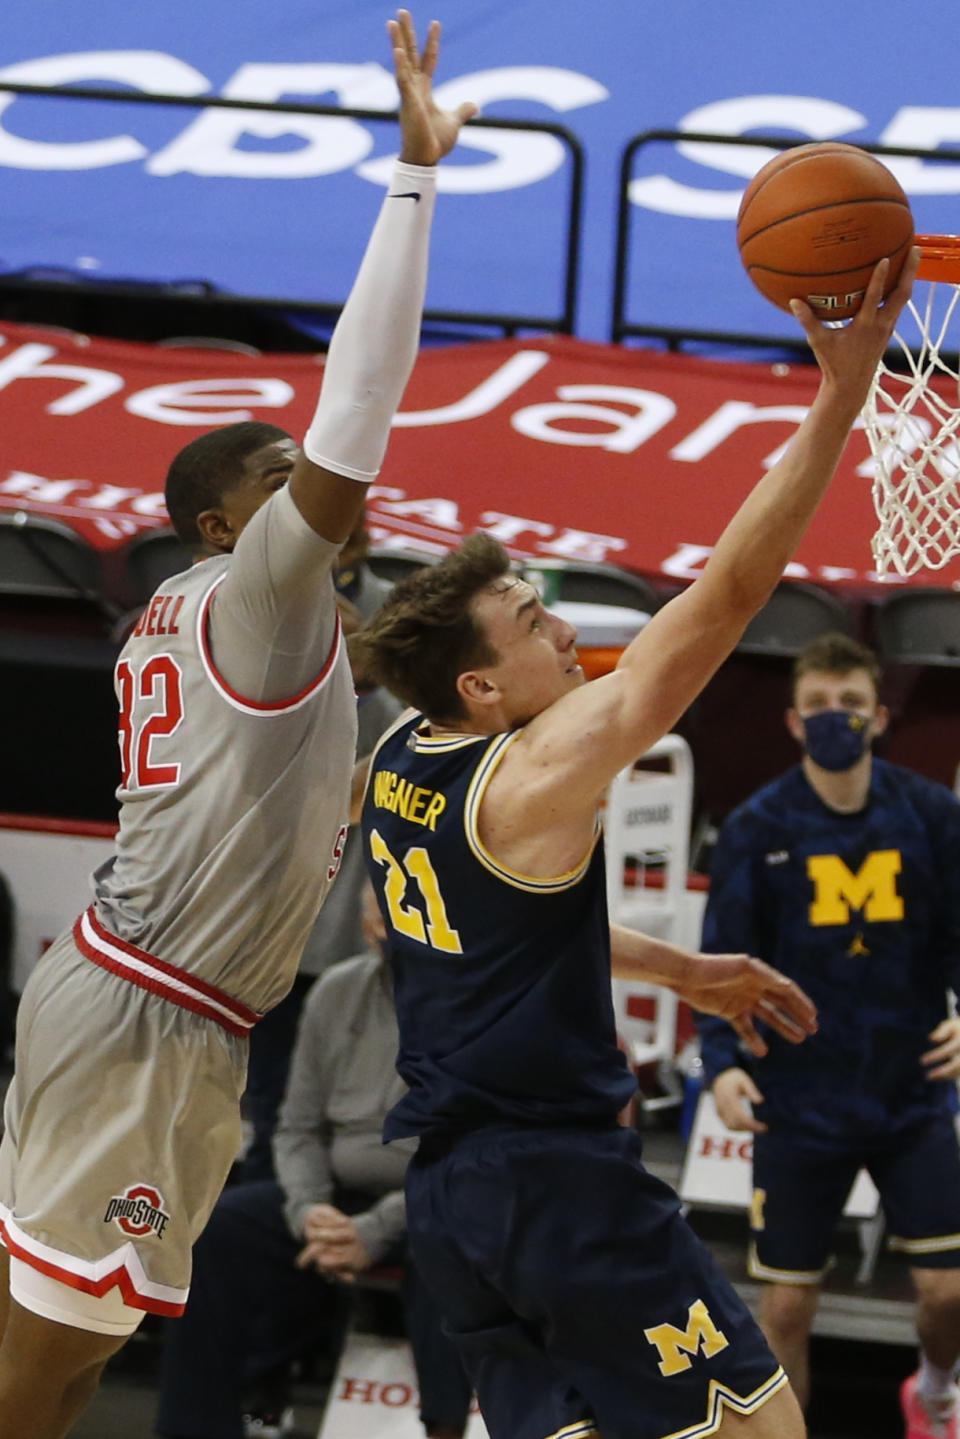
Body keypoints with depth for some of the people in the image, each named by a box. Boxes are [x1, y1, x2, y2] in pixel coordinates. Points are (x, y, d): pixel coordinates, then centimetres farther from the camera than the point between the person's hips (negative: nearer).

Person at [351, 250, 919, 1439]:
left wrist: (681, 971, 31)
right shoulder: (540, 774, -16)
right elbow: (727, 593, -20)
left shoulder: (399, 760, 8)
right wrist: (840, 397, -20)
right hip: (560, 1181, -9)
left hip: (447, 1190, 9)